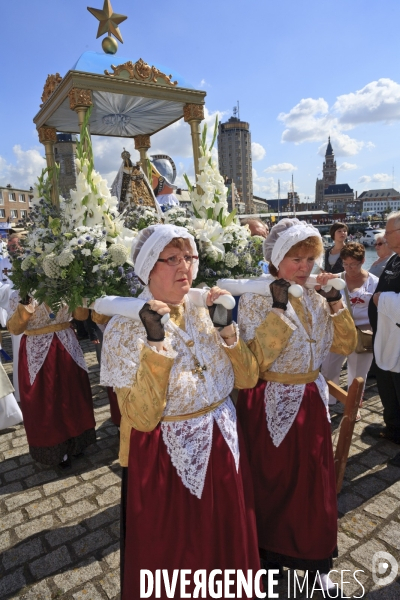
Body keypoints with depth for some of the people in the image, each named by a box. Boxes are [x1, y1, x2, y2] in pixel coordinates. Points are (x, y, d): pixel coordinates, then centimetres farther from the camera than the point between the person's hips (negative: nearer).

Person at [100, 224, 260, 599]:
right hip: (165, 461, -4)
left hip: (222, 446, 5)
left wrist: (225, 327, -17)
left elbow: (248, 378, -3)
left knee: (226, 547, 26)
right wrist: (155, 343, -32)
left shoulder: (203, 310, -2)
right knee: (171, 560, 18)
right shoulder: (125, 327, -17)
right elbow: (143, 418, -23)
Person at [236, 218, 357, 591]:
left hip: (310, 403, 5)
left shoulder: (314, 297, 3)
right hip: (271, 406, -5)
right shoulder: (255, 299, -14)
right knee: (271, 485, 15)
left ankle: (313, 560, 41)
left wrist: (335, 301, -8)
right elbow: (256, 360, -23)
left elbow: (345, 346, 3)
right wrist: (278, 308, -28)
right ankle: (268, 554, 41)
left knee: (314, 485, 17)